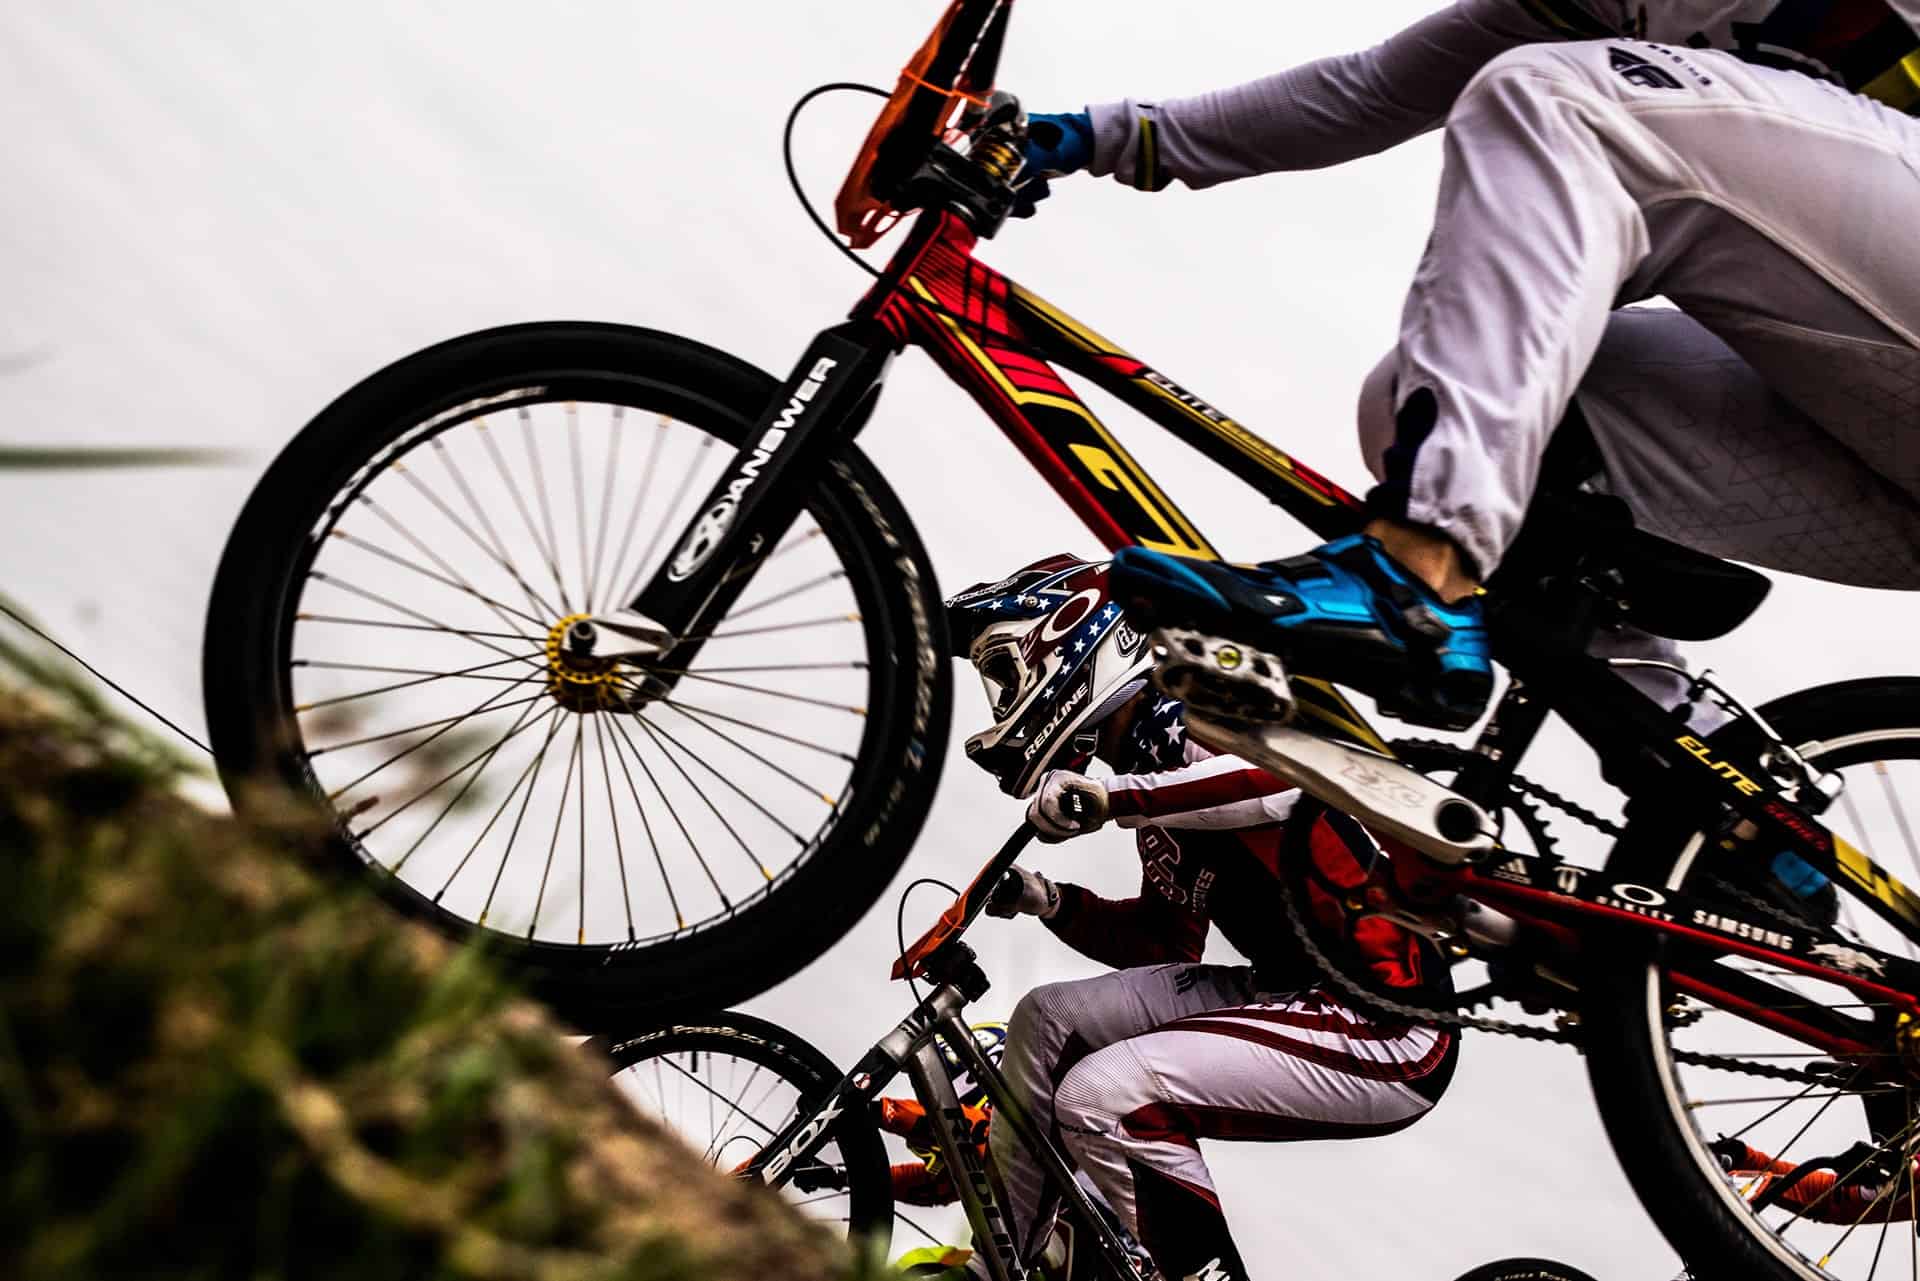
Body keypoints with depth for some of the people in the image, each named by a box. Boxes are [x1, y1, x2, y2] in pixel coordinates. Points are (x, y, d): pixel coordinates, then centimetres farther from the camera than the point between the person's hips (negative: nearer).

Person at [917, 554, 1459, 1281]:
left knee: (1101, 1099, -22)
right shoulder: (1153, 758, 16)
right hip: (1289, 992, 10)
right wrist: (1050, 903, 5)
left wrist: (1110, 796, -38)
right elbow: (1161, 941, 21)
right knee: (1047, 1024, 8)